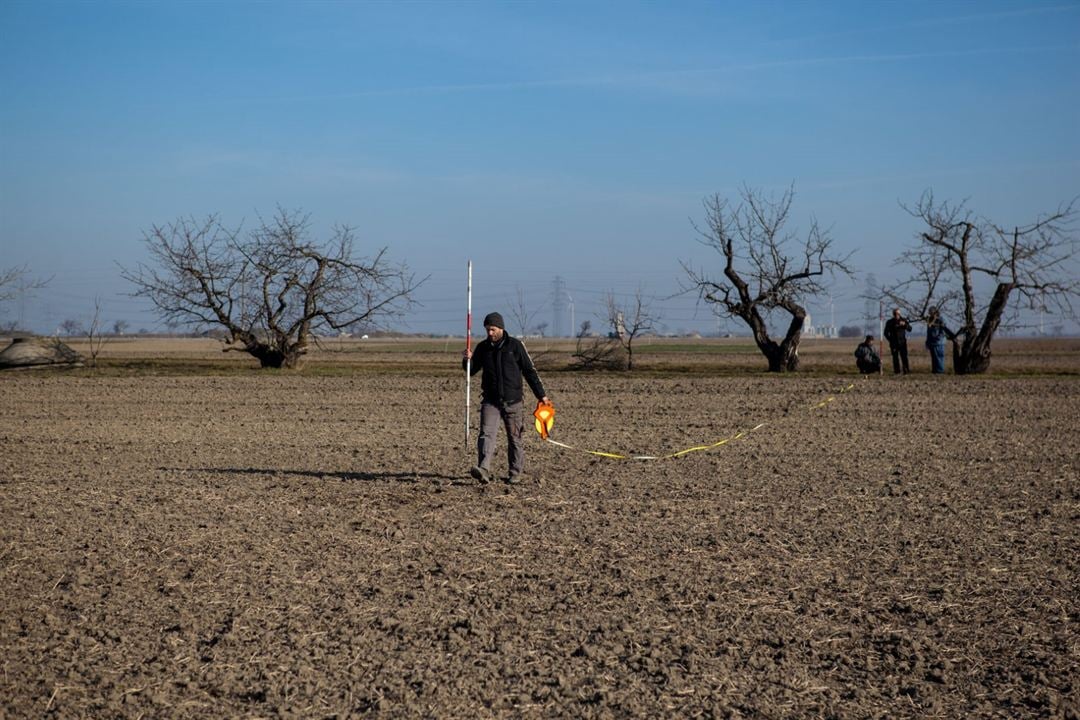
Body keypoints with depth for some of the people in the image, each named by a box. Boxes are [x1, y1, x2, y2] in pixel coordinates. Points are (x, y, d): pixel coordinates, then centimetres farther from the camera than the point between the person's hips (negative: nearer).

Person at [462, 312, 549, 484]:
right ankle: (483, 470, -29)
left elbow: (529, 371, 2)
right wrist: (467, 360, -11)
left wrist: (541, 394, 2)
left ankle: (515, 472, 18)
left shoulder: (515, 345, -3)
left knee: (515, 438, 6)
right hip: (490, 400, 1)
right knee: (486, 433, -16)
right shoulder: (482, 347, 5)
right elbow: (471, 371, 12)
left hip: (513, 400, -1)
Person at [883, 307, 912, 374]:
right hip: (894, 343, 0)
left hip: (902, 342, 0)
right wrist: (891, 340, -1)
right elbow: (886, 333, 9)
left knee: (904, 356, -9)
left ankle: (906, 370, -9)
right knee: (895, 357, -2)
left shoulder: (904, 320, 7)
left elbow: (909, 329, 4)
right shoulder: (889, 322, 4)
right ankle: (897, 371, 1)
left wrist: (905, 325, -15)